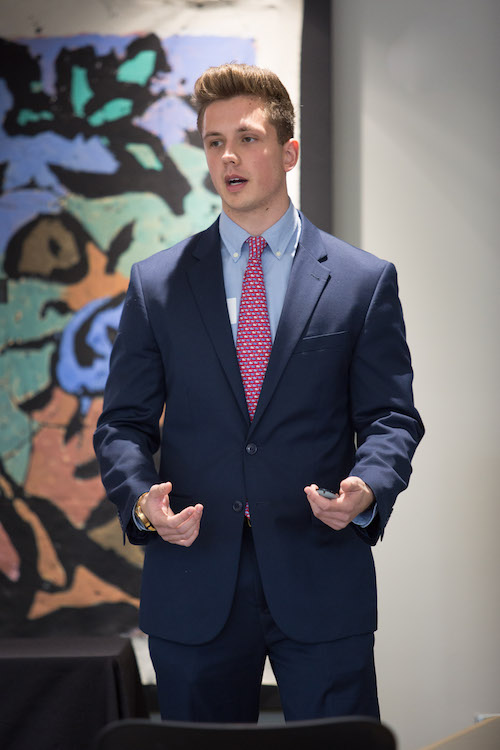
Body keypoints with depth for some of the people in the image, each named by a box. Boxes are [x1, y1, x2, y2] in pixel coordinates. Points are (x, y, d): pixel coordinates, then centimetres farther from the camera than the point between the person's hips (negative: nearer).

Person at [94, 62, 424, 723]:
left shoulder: (365, 281, 5)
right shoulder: (155, 284, 8)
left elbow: (391, 416, 5)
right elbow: (124, 421, 8)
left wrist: (367, 488, -16)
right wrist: (140, 498, -12)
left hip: (323, 591, -1)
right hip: (194, 586, 1)